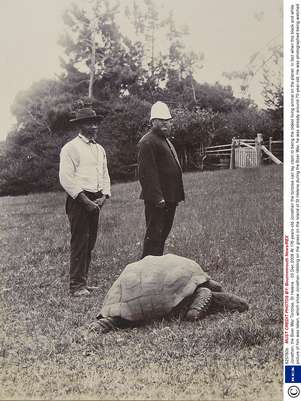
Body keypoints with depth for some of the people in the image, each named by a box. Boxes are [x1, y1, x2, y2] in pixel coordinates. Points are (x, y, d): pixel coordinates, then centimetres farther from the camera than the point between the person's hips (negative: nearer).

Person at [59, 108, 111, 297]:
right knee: (80, 242, -8)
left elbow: (105, 175, 20)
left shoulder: (100, 149, 17)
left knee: (90, 242, 10)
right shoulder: (70, 148, -7)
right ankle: (77, 286, -2)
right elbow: (66, 179, -13)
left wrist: (103, 196, 2)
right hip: (79, 201, -7)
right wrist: (85, 201, -16)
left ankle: (83, 282, 19)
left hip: (96, 201, 7)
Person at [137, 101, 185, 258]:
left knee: (163, 233, 15)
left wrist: (177, 195, 21)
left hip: (169, 198, 10)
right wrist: (157, 197, -24)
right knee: (154, 234, -5)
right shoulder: (147, 142, -12)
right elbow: (147, 172, -20)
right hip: (157, 199, -10)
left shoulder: (165, 140, 22)